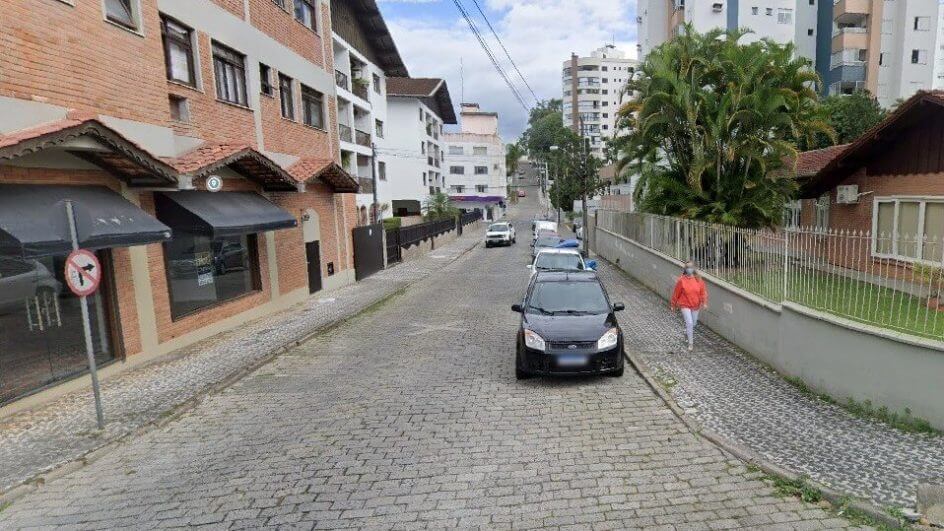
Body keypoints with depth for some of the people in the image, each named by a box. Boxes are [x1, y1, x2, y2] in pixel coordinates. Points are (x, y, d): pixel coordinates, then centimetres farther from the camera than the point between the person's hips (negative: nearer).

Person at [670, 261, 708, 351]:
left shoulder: (698, 279, -6)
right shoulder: (681, 280, -14)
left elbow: (703, 291, -3)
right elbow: (676, 293, -5)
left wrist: (704, 302, -15)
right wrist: (673, 305, 2)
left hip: (695, 305, 4)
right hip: (685, 305, -4)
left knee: (693, 323, 19)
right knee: (689, 323, -12)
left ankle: (687, 332, 51)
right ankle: (691, 343, 0)